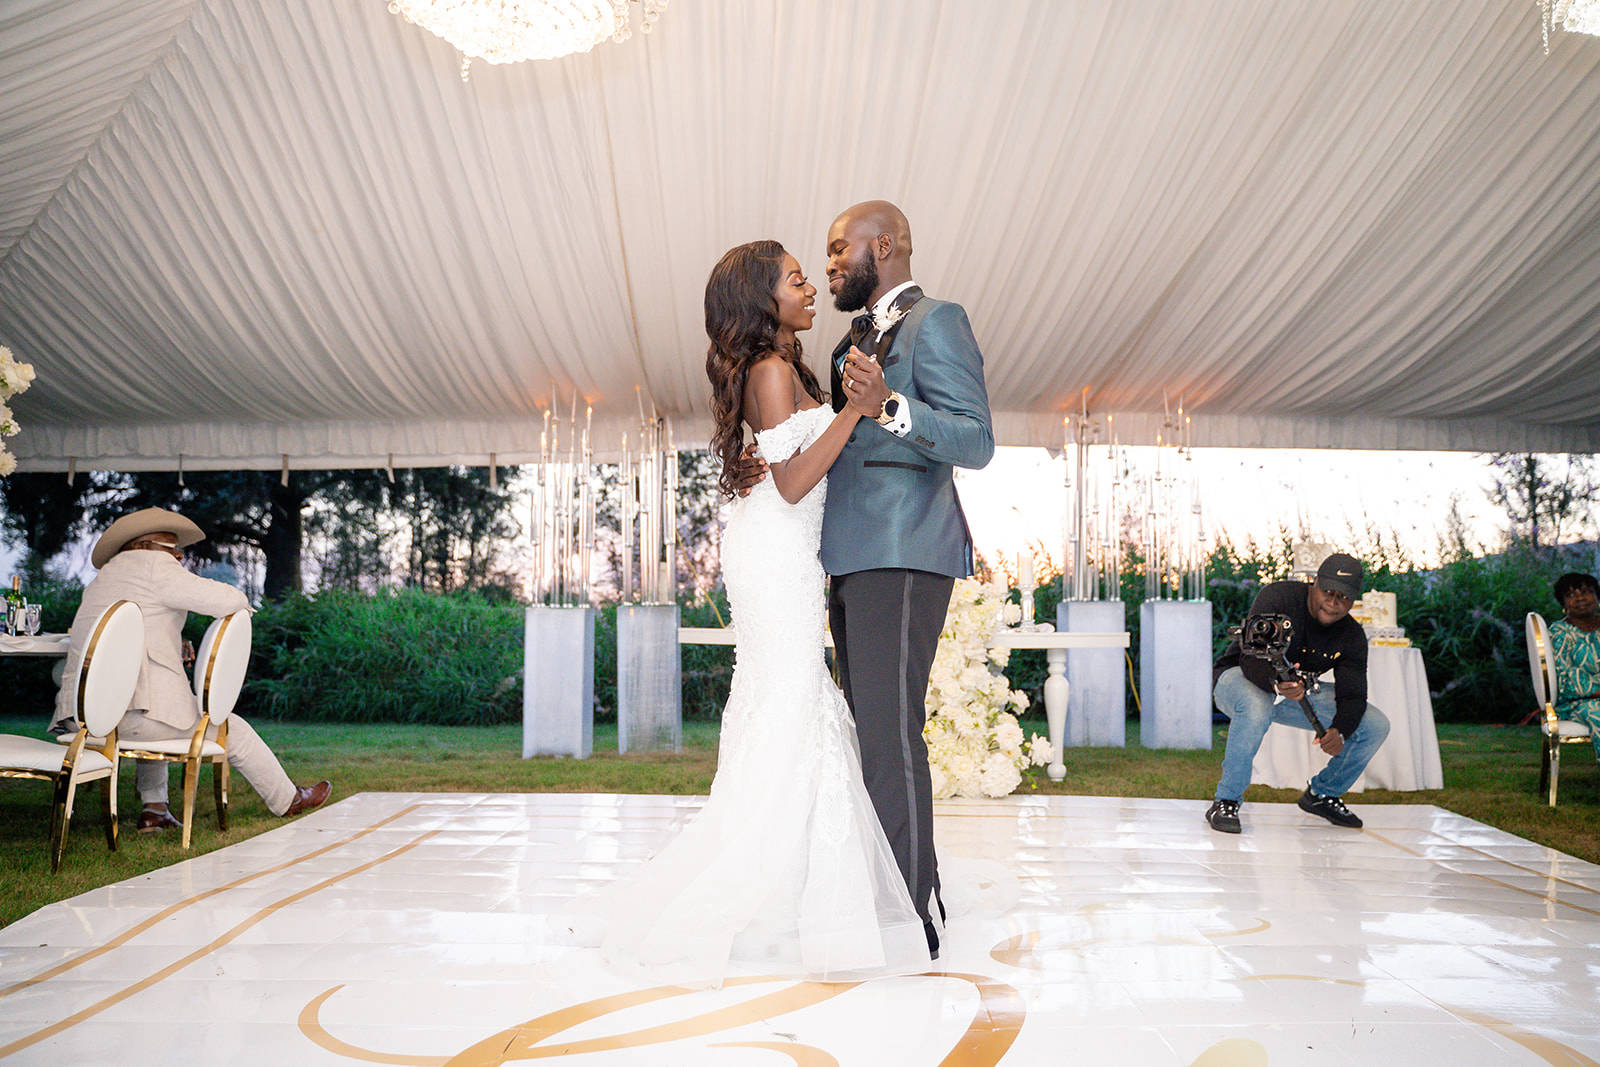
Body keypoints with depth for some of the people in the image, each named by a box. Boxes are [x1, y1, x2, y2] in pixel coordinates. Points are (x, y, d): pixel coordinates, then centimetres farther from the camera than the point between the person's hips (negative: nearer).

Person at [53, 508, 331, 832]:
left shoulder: (104, 576, 24)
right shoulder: (153, 566, -3)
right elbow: (226, 601, -8)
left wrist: (171, 650, 22)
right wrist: (241, 602, 15)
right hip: (135, 713, -9)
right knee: (232, 730, 12)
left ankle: (154, 808, 29)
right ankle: (287, 800, 28)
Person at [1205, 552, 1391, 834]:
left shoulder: (1352, 637, -8)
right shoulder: (1277, 598, -25)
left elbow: (1352, 695, -12)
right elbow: (1251, 657, -33)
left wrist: (1339, 732, -33)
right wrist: (1276, 684, -55)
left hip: (1298, 687, 6)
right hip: (1240, 678, -6)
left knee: (1376, 726, -5)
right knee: (1256, 708, -43)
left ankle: (1323, 793, 17)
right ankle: (1226, 802, -26)